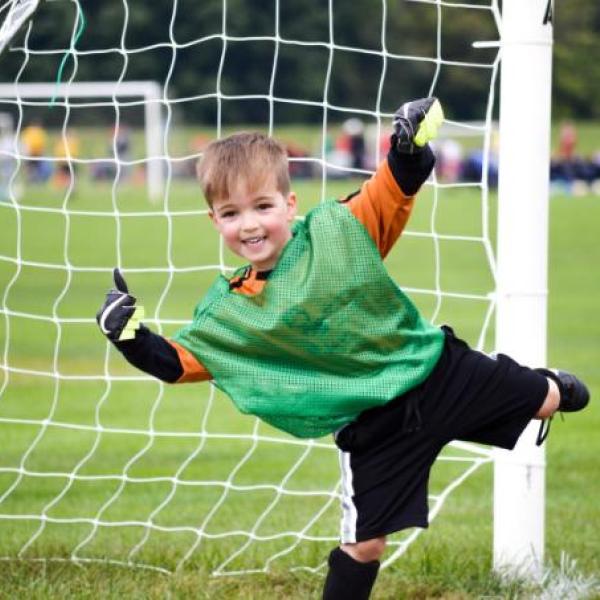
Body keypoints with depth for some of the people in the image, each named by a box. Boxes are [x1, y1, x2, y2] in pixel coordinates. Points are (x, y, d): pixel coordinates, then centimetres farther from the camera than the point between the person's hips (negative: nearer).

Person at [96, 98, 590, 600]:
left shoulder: (336, 229, -10)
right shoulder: (229, 312, -8)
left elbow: (390, 196, -3)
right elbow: (177, 361, -5)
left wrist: (409, 149, -22)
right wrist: (132, 337, -23)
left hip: (437, 369, 1)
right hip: (372, 426, -1)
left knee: (542, 401, 20)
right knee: (365, 542, -2)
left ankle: (552, 388, 59)